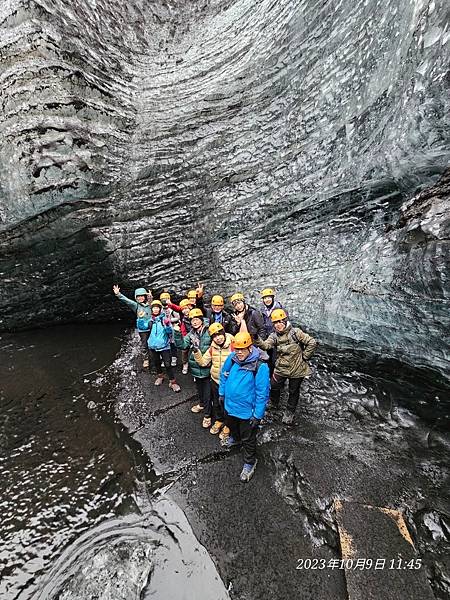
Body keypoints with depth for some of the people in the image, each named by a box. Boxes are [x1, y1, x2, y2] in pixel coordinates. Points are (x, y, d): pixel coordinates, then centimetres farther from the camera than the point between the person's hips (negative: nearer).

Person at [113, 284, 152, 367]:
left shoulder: (150, 304, -3)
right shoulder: (136, 305, -3)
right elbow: (126, 300, -11)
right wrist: (118, 294, -26)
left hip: (152, 328, 0)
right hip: (142, 330, 0)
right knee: (144, 345, 12)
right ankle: (145, 359, 29)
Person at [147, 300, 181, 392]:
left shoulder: (164, 318, -11)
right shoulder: (150, 320, 1)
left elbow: (170, 332, -16)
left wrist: (167, 325, -33)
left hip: (164, 345, -5)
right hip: (153, 346, 5)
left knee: (168, 364, -6)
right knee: (156, 363, 21)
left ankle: (172, 382, 6)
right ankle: (160, 376, 44)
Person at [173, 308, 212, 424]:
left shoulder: (209, 332, -13)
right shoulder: (191, 334, 2)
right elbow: (181, 345, -8)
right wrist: (177, 332, -19)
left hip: (206, 367, -5)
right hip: (195, 367, 5)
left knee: (207, 391, 4)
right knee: (199, 388, 25)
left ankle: (207, 415, 20)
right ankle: (201, 404, 50)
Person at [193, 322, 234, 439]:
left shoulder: (232, 346, -21)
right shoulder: (212, 348, -4)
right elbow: (203, 362, 0)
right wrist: (196, 352, -13)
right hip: (215, 381, 5)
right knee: (216, 403, 23)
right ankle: (219, 420, 48)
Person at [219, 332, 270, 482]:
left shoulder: (260, 366, -30)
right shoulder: (232, 358, -13)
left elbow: (262, 392, -23)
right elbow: (224, 375, 6)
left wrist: (257, 415, -18)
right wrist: (222, 393, 12)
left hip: (247, 410, -6)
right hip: (229, 404, 6)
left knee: (248, 439, 16)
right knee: (231, 425, 34)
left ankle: (249, 462, 41)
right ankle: (235, 438, 65)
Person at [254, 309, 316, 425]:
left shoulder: (295, 332, -15)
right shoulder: (274, 336, -4)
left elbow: (312, 342, -14)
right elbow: (265, 345, -23)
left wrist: (304, 356, -11)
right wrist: (256, 339, -41)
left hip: (297, 369, -2)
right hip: (281, 368, 3)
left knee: (293, 392, 14)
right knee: (273, 387, 7)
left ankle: (289, 413, 38)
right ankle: (274, 404, 40)